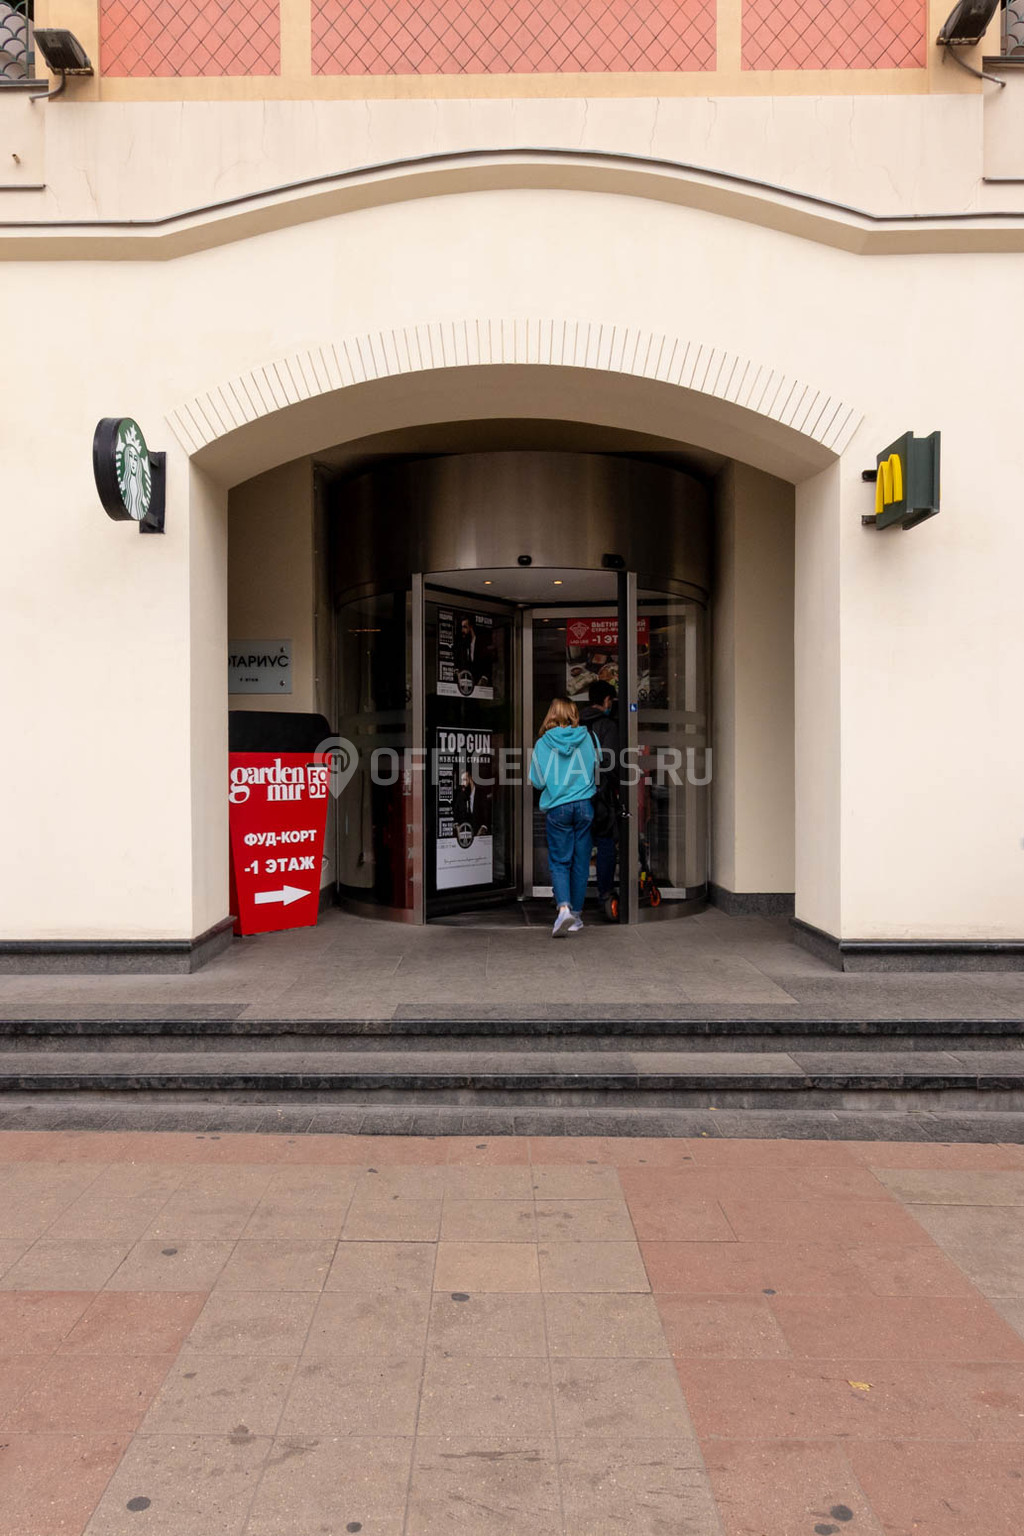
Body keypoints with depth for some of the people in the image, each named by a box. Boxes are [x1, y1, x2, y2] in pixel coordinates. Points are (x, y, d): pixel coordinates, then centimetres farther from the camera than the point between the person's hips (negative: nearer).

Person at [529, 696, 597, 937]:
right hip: (584, 806, 2)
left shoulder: (543, 743, -4)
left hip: (557, 808, -1)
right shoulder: (587, 738, 0)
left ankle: (564, 907, -16)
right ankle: (575, 916, 15)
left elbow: (537, 781, -1)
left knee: (559, 862, 5)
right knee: (581, 861, 9)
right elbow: (598, 772, 6)